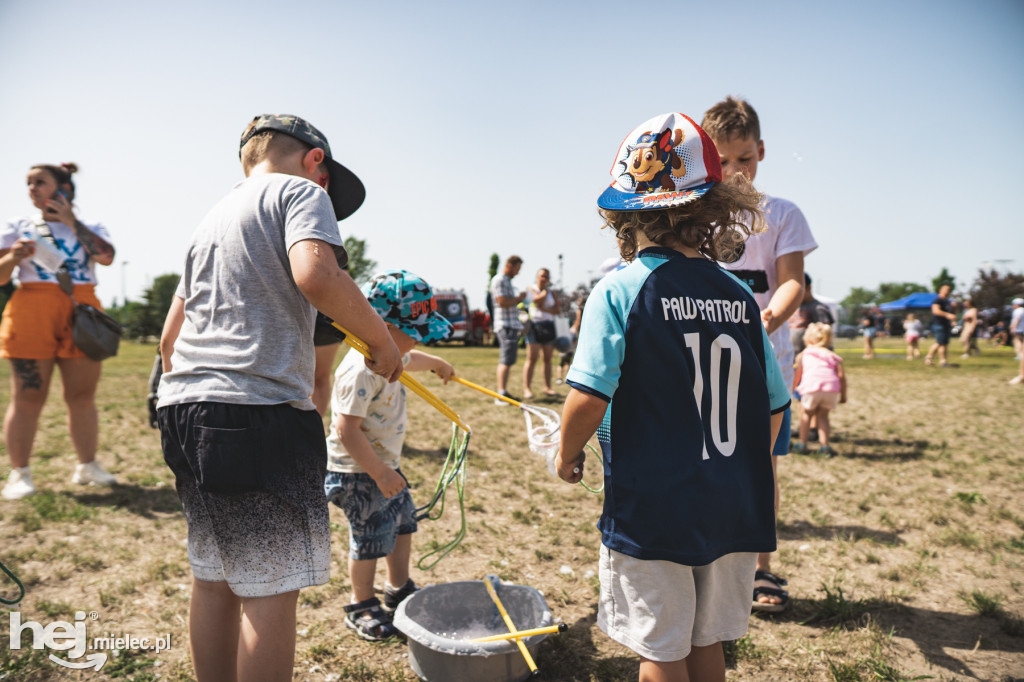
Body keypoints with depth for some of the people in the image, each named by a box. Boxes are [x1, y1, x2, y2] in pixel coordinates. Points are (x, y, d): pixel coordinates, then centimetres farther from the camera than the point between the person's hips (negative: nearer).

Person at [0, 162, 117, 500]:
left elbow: (106, 256, -10)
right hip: (32, 313, 0)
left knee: (83, 395, 4)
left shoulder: (90, 229, 12)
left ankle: (87, 466, 14)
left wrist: (72, 222, -7)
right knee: (27, 397, -3)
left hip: (81, 316, 1)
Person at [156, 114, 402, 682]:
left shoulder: (214, 215, 24)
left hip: (185, 407, 9)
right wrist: (380, 338, -9)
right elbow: (315, 274, -21)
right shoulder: (302, 191, 2)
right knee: (270, 589, -2)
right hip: (258, 411, -9)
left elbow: (170, 336, 23)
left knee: (213, 579, 16)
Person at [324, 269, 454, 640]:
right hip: (359, 472, -10)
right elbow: (346, 429, -31)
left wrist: (437, 364, 45)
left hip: (385, 464, 10)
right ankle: (362, 607, 26)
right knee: (369, 540, 3)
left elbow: (410, 359, 29)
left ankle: (399, 589, 41)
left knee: (402, 524, 21)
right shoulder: (361, 370, -29)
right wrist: (379, 473, -30)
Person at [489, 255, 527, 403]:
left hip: (512, 325, 10)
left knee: (506, 361, 12)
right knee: (506, 361, -14)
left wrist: (519, 299, 13)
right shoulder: (499, 280, -10)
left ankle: (503, 393, 17)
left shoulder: (507, 281, 21)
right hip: (505, 325, -10)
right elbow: (502, 302, -20)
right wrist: (518, 298, -8)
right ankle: (501, 394, -15)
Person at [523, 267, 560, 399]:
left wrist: (545, 309, -10)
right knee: (532, 358, -10)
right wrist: (545, 291, 3)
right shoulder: (531, 288, 4)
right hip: (535, 325, -5)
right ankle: (526, 389, -10)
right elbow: (539, 301, -13)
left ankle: (547, 387, 11)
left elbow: (558, 309, 3)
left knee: (548, 359, 6)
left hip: (549, 326, 5)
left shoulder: (552, 293, 17)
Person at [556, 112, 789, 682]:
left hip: (652, 508, -4)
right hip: (733, 507, 5)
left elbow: (590, 397, -19)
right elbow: (774, 406, 5)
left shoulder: (620, 291, -13)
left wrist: (568, 453, 1)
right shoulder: (740, 296, 0)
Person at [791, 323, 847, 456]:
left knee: (806, 413, 21)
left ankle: (802, 444, 23)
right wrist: (843, 394, 18)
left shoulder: (803, 354, 22)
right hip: (832, 387, 2)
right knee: (822, 415, 22)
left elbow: (798, 375, 14)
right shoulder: (833, 355, 25)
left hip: (812, 386, -2)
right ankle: (825, 446, 15)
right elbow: (841, 375, 13)